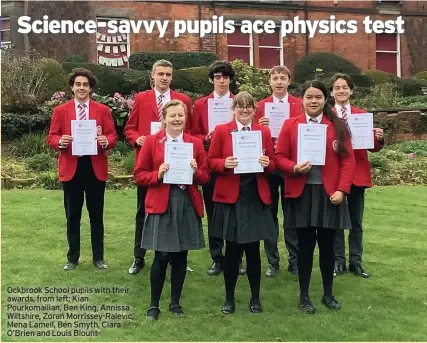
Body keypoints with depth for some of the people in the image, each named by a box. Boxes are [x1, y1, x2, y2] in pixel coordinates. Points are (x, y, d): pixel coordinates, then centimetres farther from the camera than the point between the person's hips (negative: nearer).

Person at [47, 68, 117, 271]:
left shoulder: (103, 110, 4)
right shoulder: (60, 111, 4)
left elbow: (113, 136, 2)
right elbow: (51, 138, 3)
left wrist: (106, 141, -20)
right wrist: (60, 141, -18)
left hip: (96, 168, 0)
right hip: (71, 168, 0)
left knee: (96, 215, 9)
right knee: (72, 216, 8)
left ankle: (98, 257, 20)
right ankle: (73, 258, 21)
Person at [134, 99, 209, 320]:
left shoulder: (195, 143, 7)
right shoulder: (151, 142, 1)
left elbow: (205, 178, 9)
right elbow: (139, 175, 1)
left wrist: (195, 172, -12)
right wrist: (157, 175, -16)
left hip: (187, 204, 3)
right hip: (161, 204, -2)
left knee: (181, 256, 9)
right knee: (162, 256, -3)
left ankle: (175, 302, 25)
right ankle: (154, 304, 16)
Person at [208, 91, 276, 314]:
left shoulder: (264, 132, 7)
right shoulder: (221, 130, 1)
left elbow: (272, 165, 9)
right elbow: (211, 161, 1)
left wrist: (267, 164, -13)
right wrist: (225, 164, -18)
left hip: (256, 198, 2)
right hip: (230, 197, -1)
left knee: (253, 249, 7)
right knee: (232, 249, 6)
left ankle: (255, 298, 24)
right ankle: (229, 298, 22)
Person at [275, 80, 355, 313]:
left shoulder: (338, 126, 2)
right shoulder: (290, 125, 2)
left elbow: (348, 160, -1)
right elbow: (280, 157, 1)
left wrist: (342, 190, -10)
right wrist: (294, 168, -19)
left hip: (329, 193, 1)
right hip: (301, 194, 0)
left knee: (327, 245, 10)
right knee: (305, 245, 6)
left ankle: (328, 294, 26)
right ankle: (304, 296, 20)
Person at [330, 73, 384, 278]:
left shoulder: (363, 115, 7)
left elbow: (373, 147, 3)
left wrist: (379, 139, -18)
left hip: (358, 173, 2)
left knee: (356, 221, 9)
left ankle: (356, 262, 19)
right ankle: (338, 262, 18)